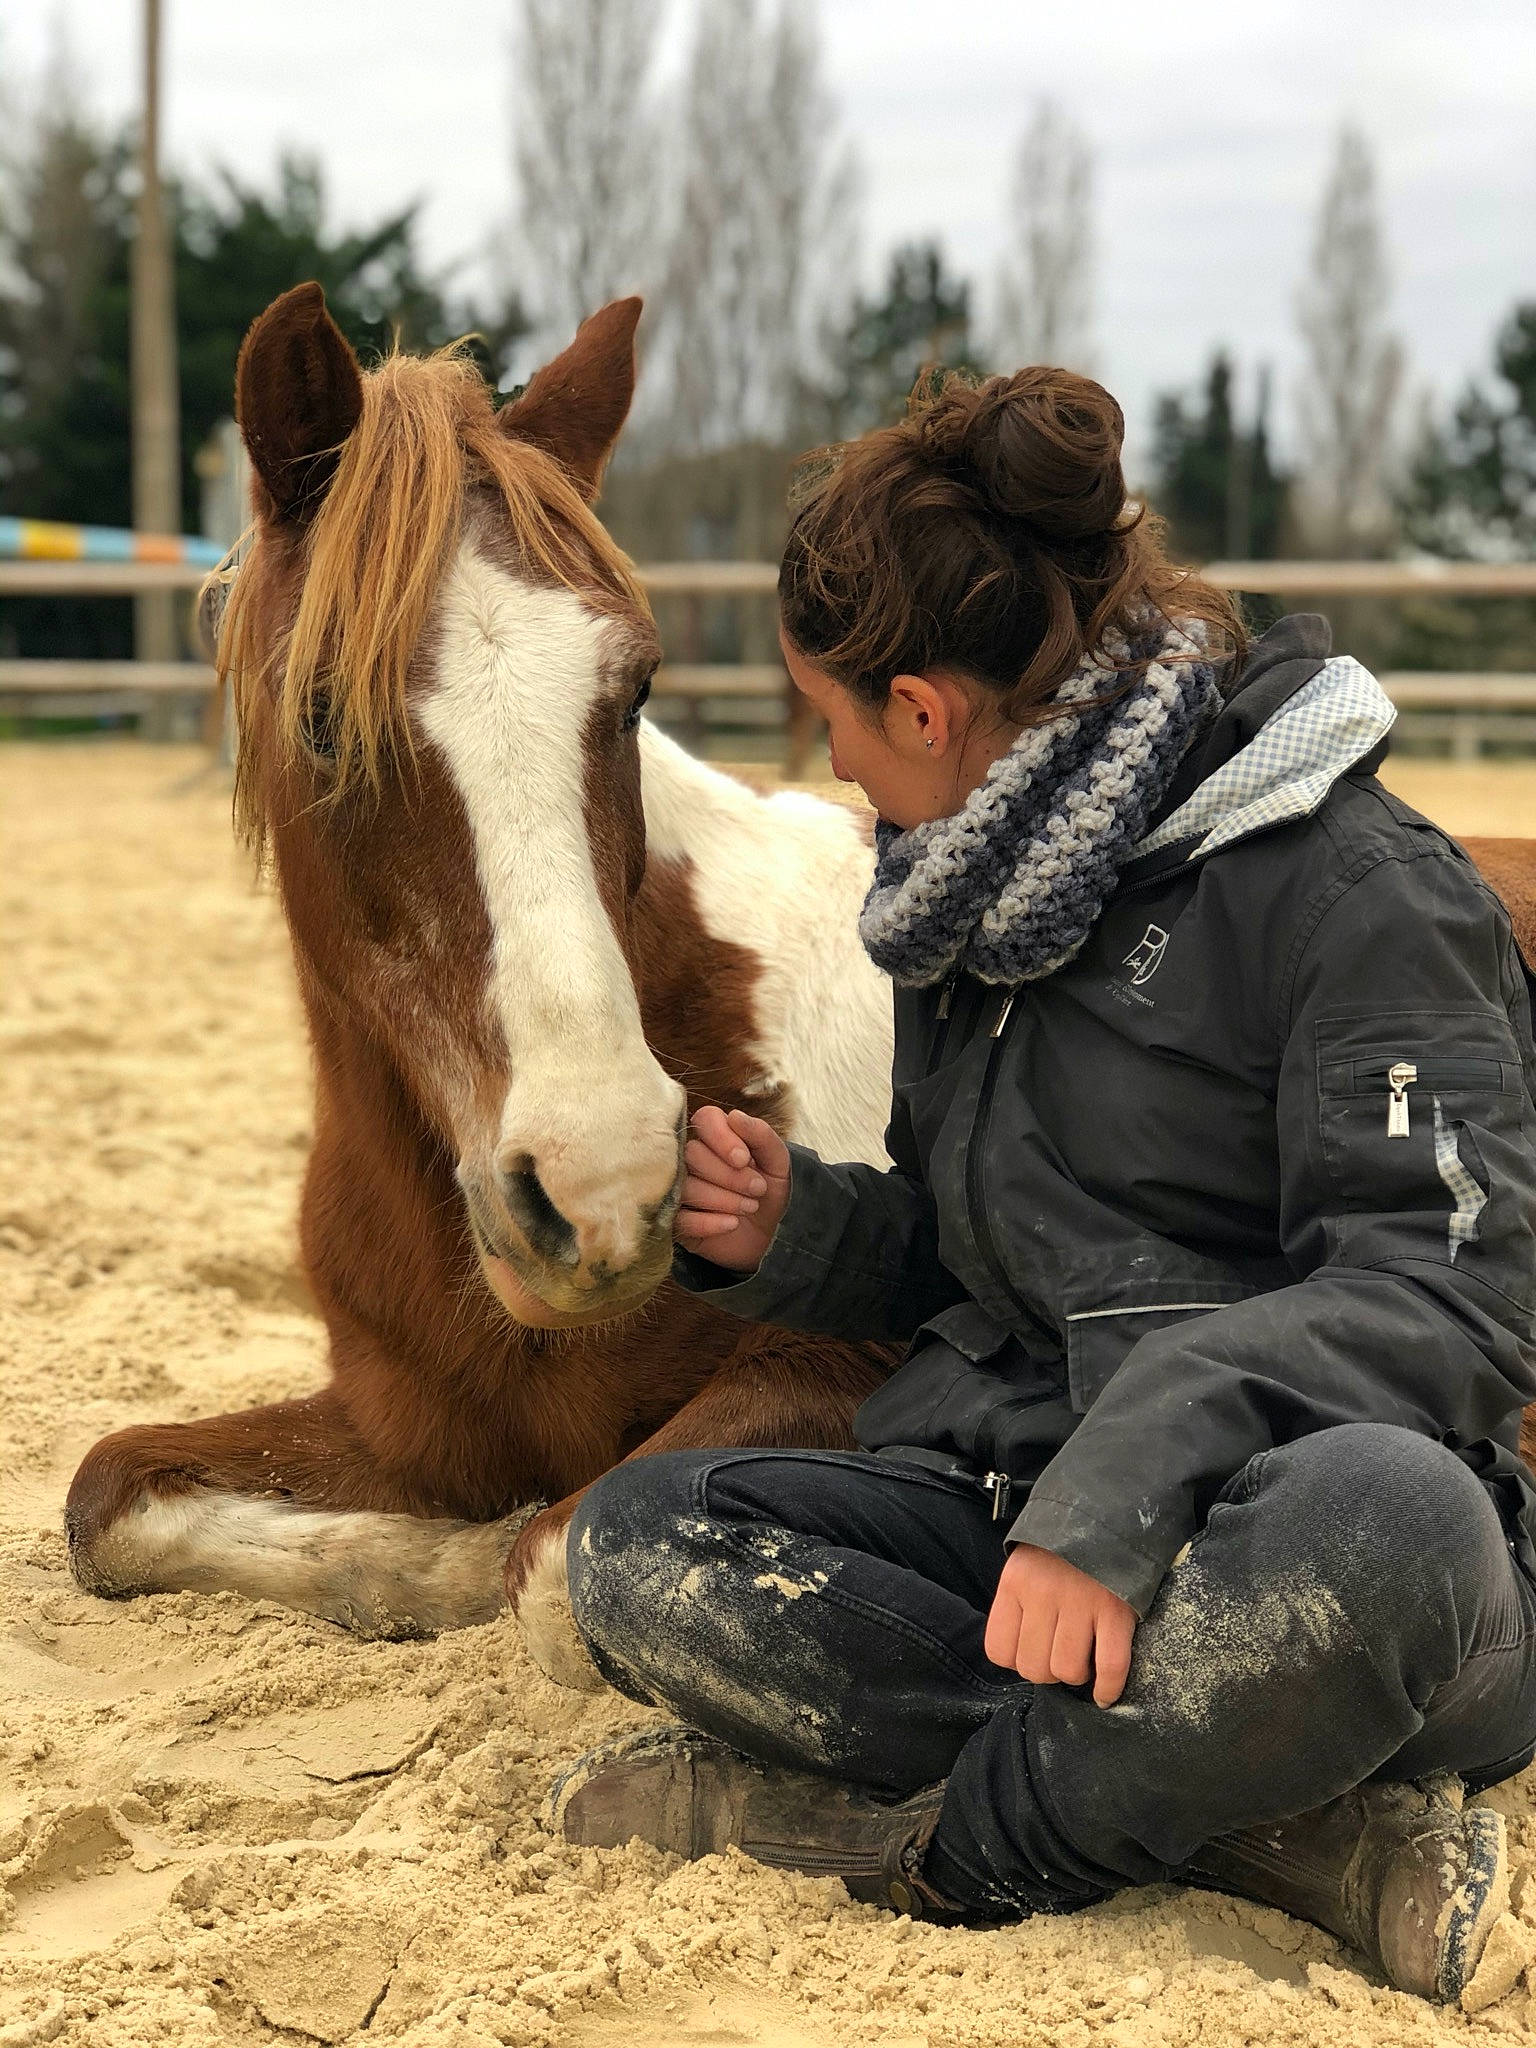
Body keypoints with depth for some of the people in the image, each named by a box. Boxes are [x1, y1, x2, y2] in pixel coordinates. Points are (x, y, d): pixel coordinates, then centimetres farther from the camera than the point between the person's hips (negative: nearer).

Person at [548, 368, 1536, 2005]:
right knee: (634, 1545, -18)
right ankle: (1273, 1826, -24)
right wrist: (797, 1235, 6)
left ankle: (943, 1851, -20)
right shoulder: (982, 906, 17)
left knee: (1379, 1512, -41)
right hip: (1008, 1499, 7)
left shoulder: (1357, 889, -9)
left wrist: (1129, 1475, -34)